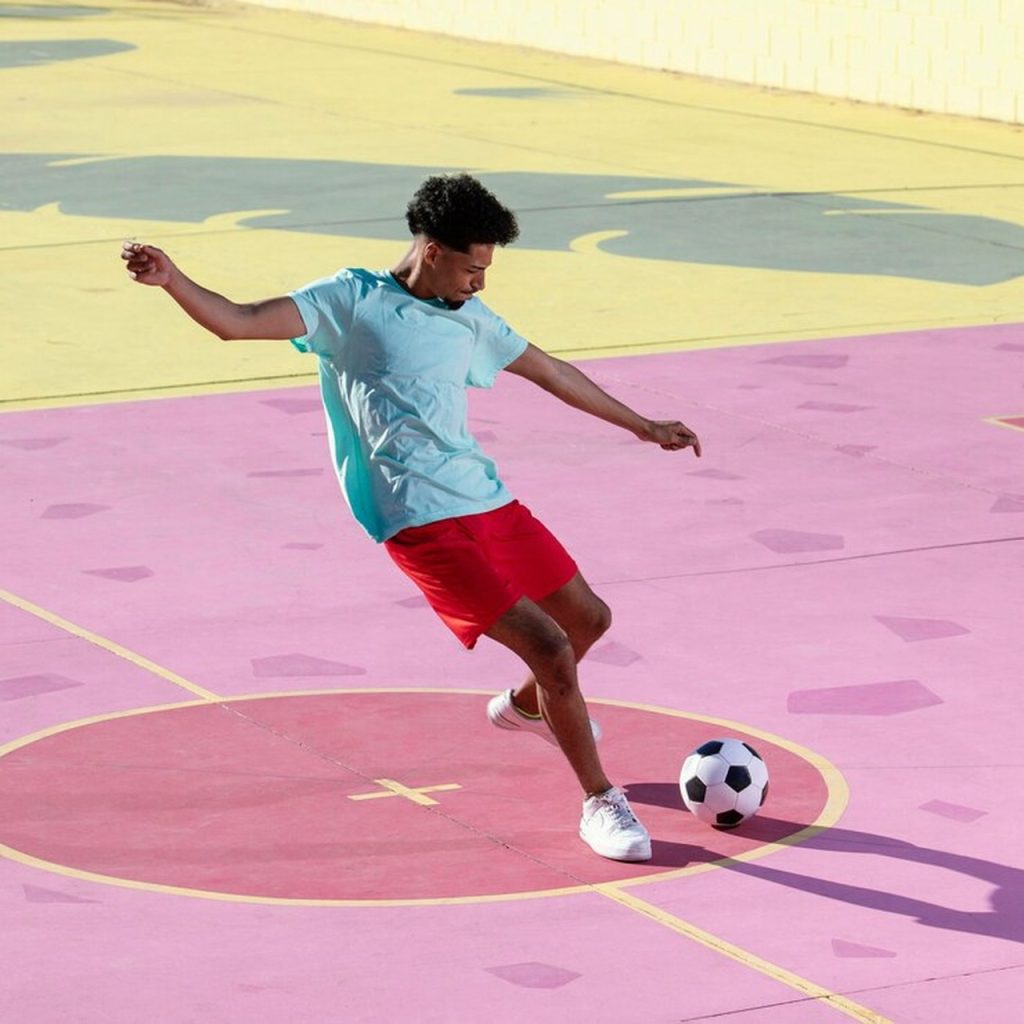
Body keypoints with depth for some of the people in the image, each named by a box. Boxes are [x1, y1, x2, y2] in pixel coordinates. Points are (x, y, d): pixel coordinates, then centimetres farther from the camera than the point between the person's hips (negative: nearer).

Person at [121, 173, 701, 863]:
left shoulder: (468, 317, 14)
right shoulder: (351, 301, -5)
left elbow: (548, 371, 27)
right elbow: (238, 323, -13)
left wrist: (641, 425, 35)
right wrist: (171, 280, -30)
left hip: (490, 498, 8)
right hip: (425, 522, -8)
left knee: (589, 618, 20)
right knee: (551, 650, -16)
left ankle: (525, 707, 52)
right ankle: (601, 804, 2)